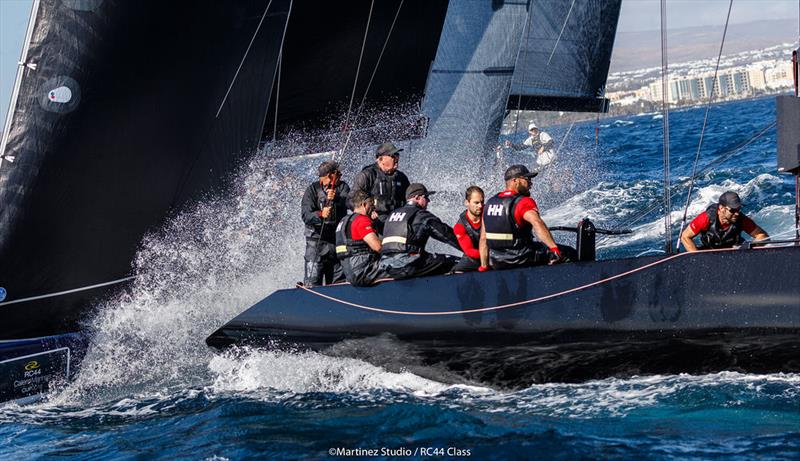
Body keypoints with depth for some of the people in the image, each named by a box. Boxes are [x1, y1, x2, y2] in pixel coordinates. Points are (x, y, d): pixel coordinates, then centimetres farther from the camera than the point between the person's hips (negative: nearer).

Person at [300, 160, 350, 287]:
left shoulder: (342, 187, 7)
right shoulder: (313, 189, -2)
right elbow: (306, 215, -13)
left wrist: (336, 198, -34)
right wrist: (320, 214, -33)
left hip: (338, 238, 4)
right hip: (316, 239, -4)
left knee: (338, 281, 11)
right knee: (312, 282, -10)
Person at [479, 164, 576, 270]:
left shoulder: (490, 203, 7)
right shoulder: (523, 202, -13)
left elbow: (483, 238, 9)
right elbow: (537, 223, -32)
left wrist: (483, 267, 14)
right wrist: (554, 249, -38)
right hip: (521, 260, -7)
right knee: (570, 253, 0)